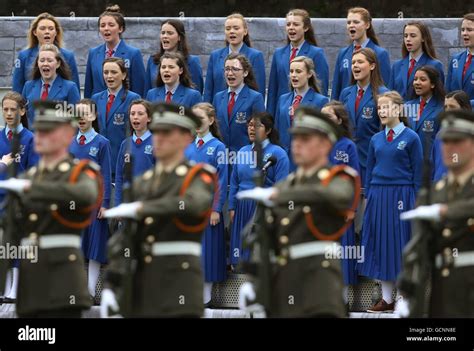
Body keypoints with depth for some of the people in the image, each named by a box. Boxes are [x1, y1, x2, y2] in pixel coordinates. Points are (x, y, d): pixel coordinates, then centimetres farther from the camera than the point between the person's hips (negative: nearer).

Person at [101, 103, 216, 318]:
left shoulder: (198, 177, -1)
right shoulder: (142, 184, 16)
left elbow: (196, 203, -26)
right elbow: (124, 239, 13)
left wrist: (140, 208, -22)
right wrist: (111, 285, 4)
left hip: (179, 281, -6)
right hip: (143, 283, 6)